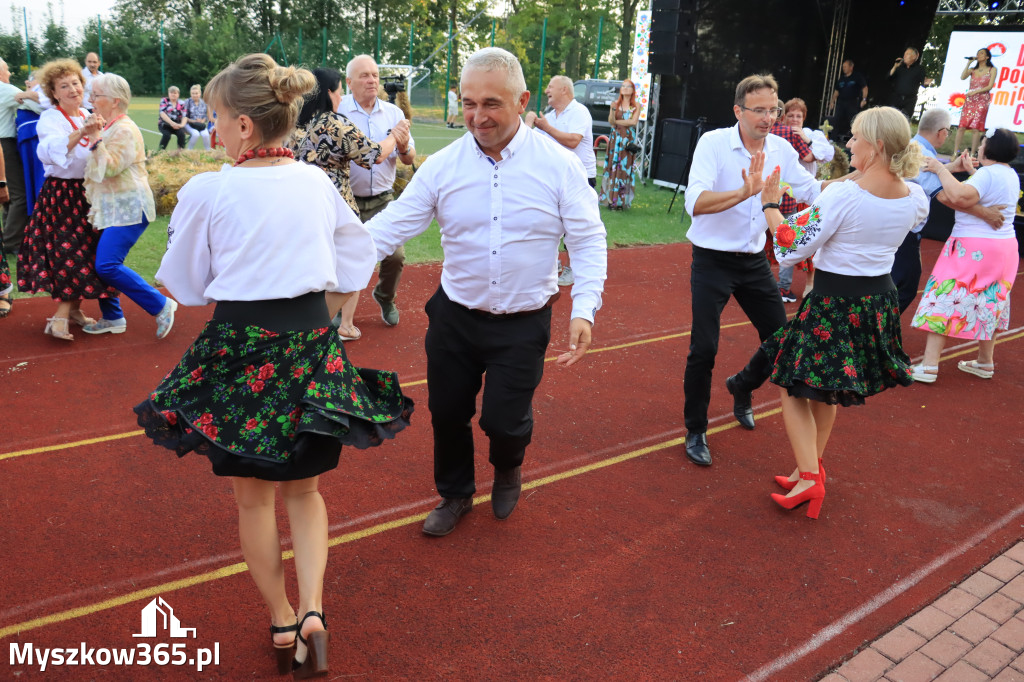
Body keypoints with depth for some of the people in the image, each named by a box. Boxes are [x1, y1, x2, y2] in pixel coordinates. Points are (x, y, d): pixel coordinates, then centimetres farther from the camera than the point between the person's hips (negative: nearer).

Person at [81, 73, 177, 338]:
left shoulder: (124, 130, -14)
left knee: (107, 265, -17)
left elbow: (110, 168, -23)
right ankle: (112, 318, 19)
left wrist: (96, 139, -25)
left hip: (128, 209, -10)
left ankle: (161, 306, -8)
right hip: (112, 207, 10)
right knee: (99, 263, 9)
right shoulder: (110, 127, 17)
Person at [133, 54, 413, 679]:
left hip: (238, 345, -2)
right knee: (304, 488, 19)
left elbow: (186, 287, 2)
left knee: (253, 495, 17)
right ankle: (312, 610, 3)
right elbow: (355, 266, 11)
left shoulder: (206, 193, -10)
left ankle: (281, 620, 28)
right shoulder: (318, 183, 0)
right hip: (311, 340, 3)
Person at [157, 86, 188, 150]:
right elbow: (162, 113, -11)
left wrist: (182, 124, -23)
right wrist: (171, 123, -26)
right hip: (164, 123, -2)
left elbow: (184, 116, -1)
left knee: (181, 133, -30)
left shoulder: (181, 103, 9)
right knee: (167, 135, -31)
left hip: (177, 124, 2)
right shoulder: (164, 101, 2)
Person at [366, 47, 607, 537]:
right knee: (447, 413, 13)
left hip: (523, 324, -2)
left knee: (504, 420, 0)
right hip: (455, 315, 3)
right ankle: (455, 495, 42)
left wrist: (584, 309, -19)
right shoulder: (442, 165, -5)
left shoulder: (559, 165, -9)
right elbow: (394, 223, -8)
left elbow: (588, 240, -7)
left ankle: (508, 469, 40)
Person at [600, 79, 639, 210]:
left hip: (629, 139, -1)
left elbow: (634, 121, -7)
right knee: (613, 166, -3)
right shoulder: (615, 104, 8)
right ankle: (611, 200, 0)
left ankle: (622, 201, -2)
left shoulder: (636, 106, 7)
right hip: (615, 138, 1)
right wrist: (613, 110, -19)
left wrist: (617, 121, -4)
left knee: (625, 167, -4)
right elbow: (611, 121, -3)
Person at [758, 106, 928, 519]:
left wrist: (770, 202, -10)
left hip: (833, 303, -7)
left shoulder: (842, 195, -23)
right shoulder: (915, 198, -2)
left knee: (793, 387, 7)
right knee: (827, 389, 22)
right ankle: (813, 466, 34)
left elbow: (791, 248, -20)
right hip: (879, 300, 7)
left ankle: (809, 477, 0)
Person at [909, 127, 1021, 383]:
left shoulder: (987, 173, -16)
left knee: (945, 300, -7)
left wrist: (941, 170, -22)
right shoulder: (1011, 175, 11)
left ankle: (929, 366, -12)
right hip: (1005, 246, 9)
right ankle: (985, 362, 28)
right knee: (989, 304, 18)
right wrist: (971, 171, 23)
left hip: (973, 249, -9)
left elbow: (959, 197, -32)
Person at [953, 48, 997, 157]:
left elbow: (990, 86, -3)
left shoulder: (992, 70, 5)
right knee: (961, 126, -6)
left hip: (982, 101, -3)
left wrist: (975, 92, -13)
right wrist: (969, 63, -2)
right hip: (969, 100, 3)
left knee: (975, 128, -8)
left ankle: (972, 154, -7)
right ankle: (955, 153, -5)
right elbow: (962, 77, -4)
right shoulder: (973, 69, 15)